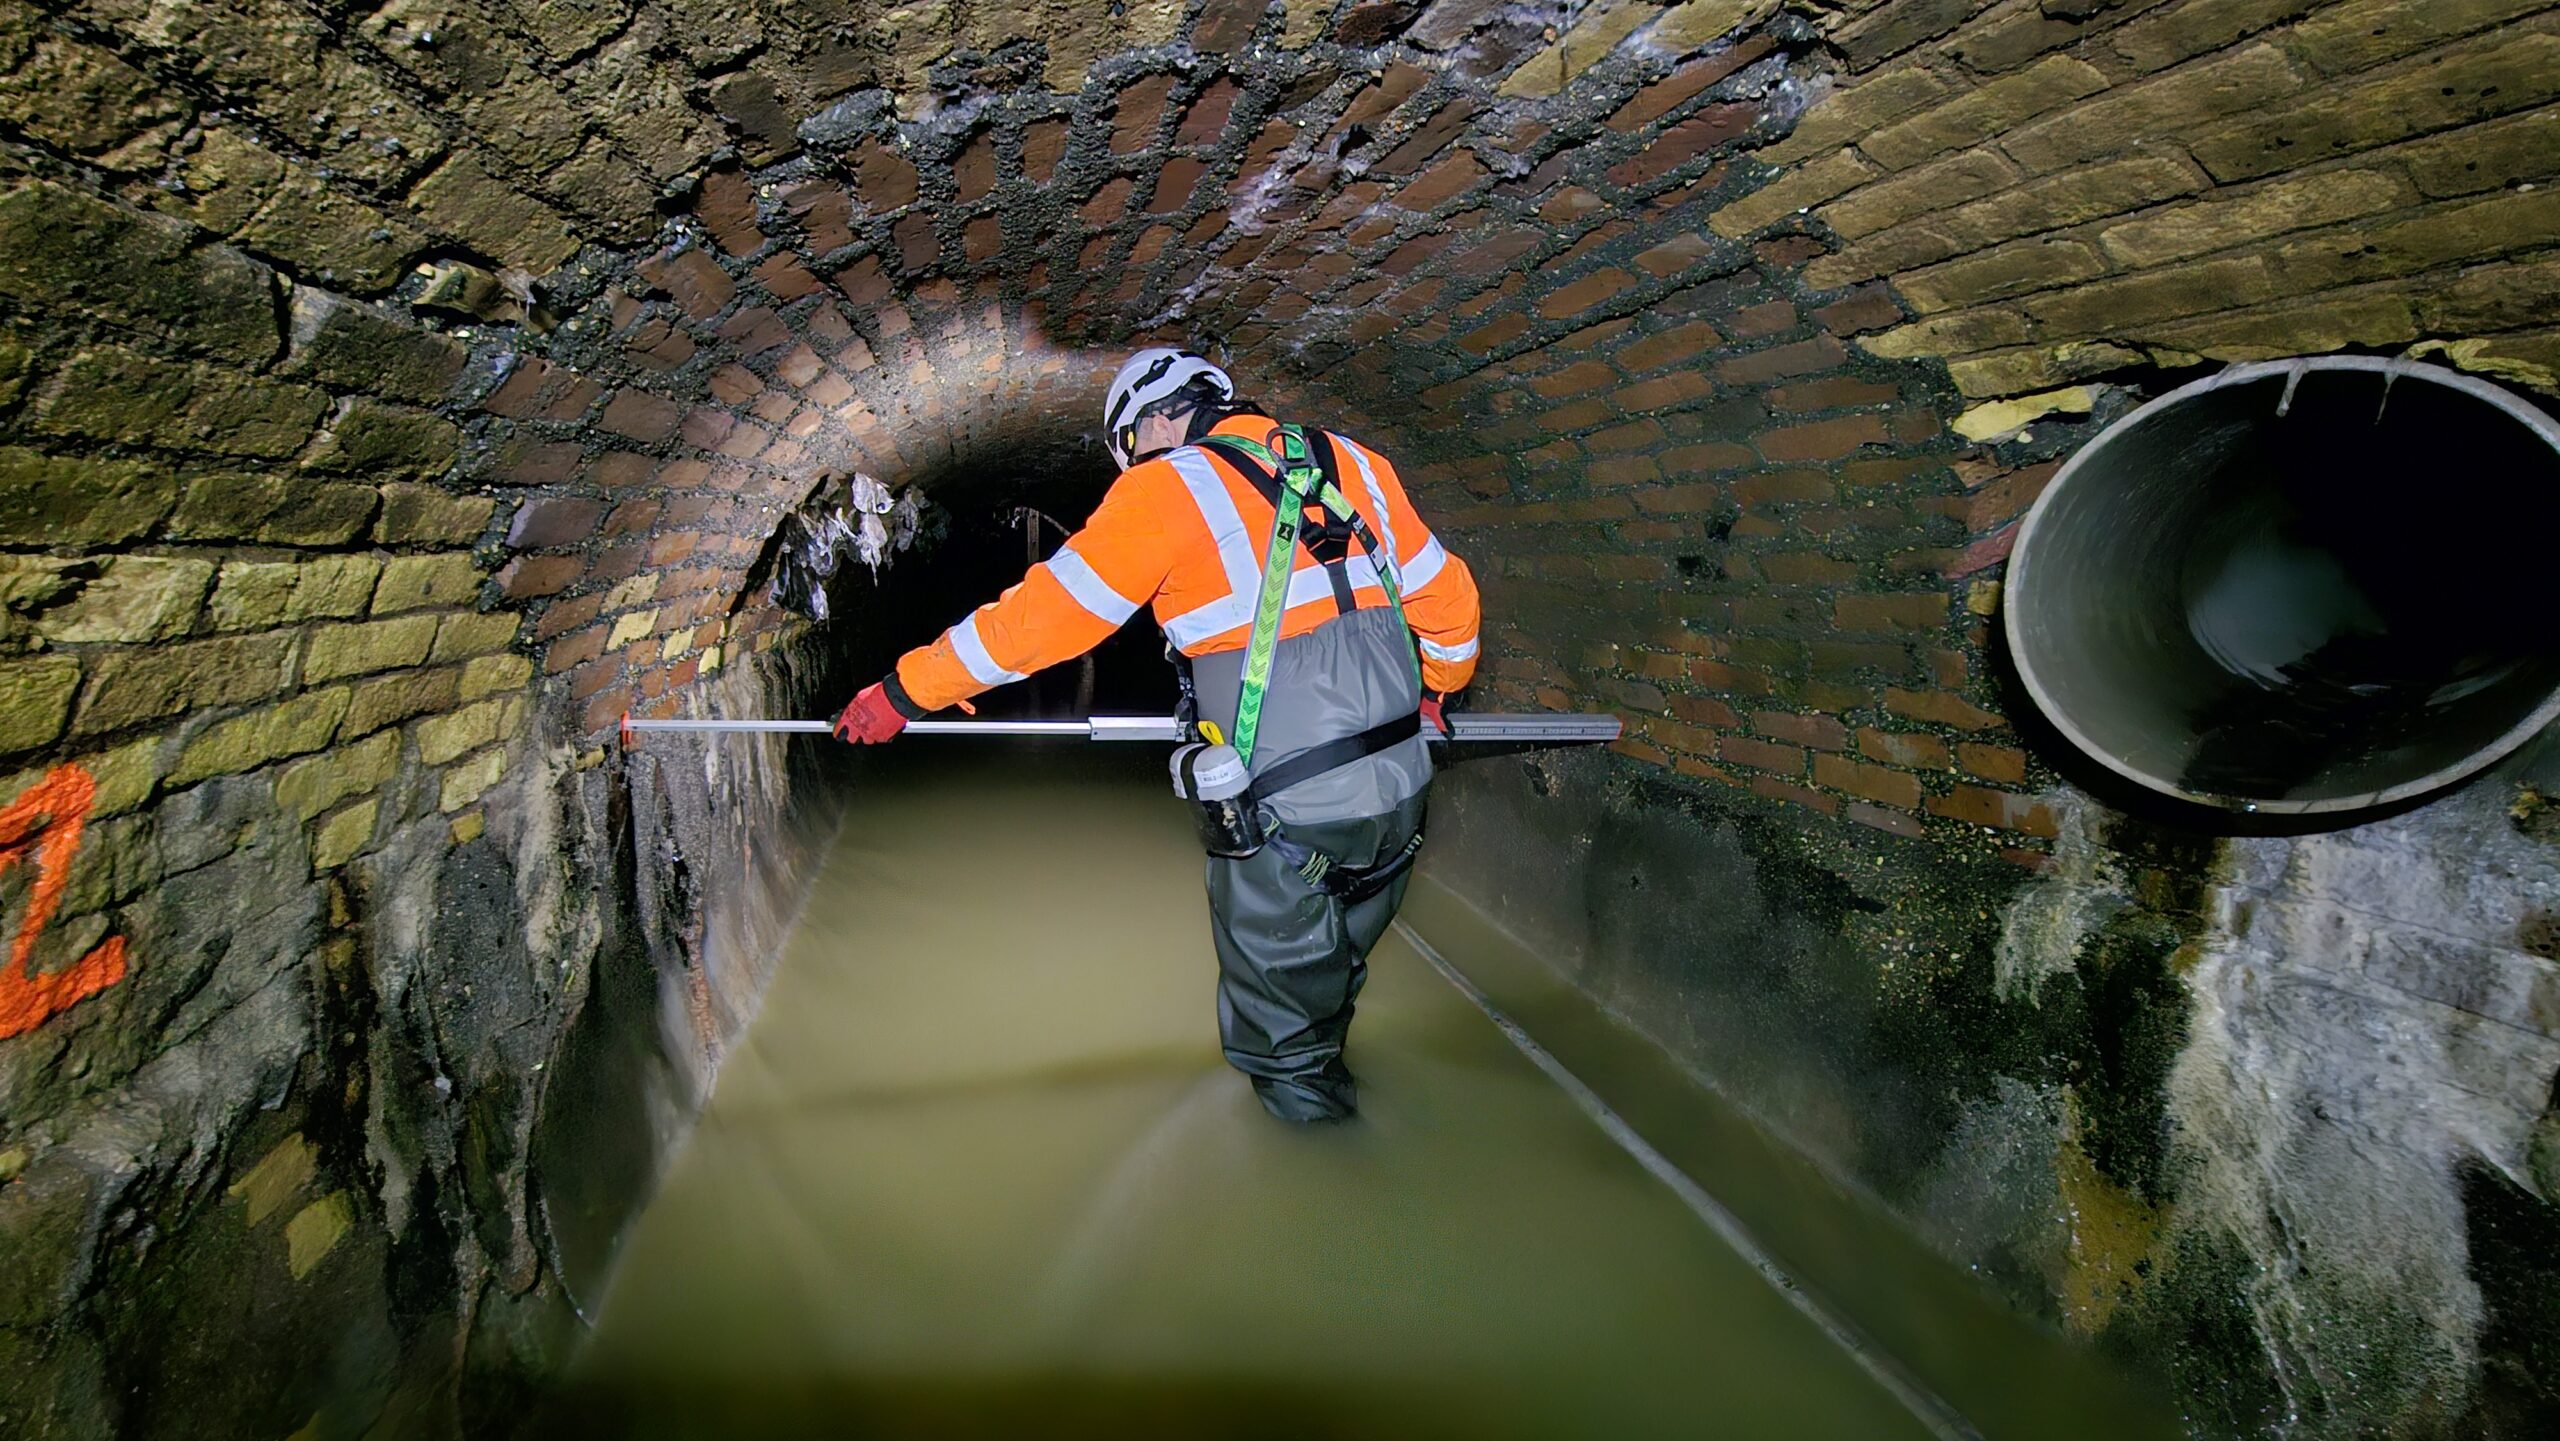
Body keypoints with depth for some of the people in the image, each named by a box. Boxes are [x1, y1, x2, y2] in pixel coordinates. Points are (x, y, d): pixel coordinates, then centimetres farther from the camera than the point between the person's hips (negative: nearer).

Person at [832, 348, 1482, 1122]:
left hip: (1287, 813, -6)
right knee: (1337, 963, 29)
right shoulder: (1353, 464, 9)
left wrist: (905, 692, 4)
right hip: (1400, 794, 6)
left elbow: (1041, 615, -6)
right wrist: (1435, 686, 35)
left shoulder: (1169, 489, -6)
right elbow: (1448, 597, 15)